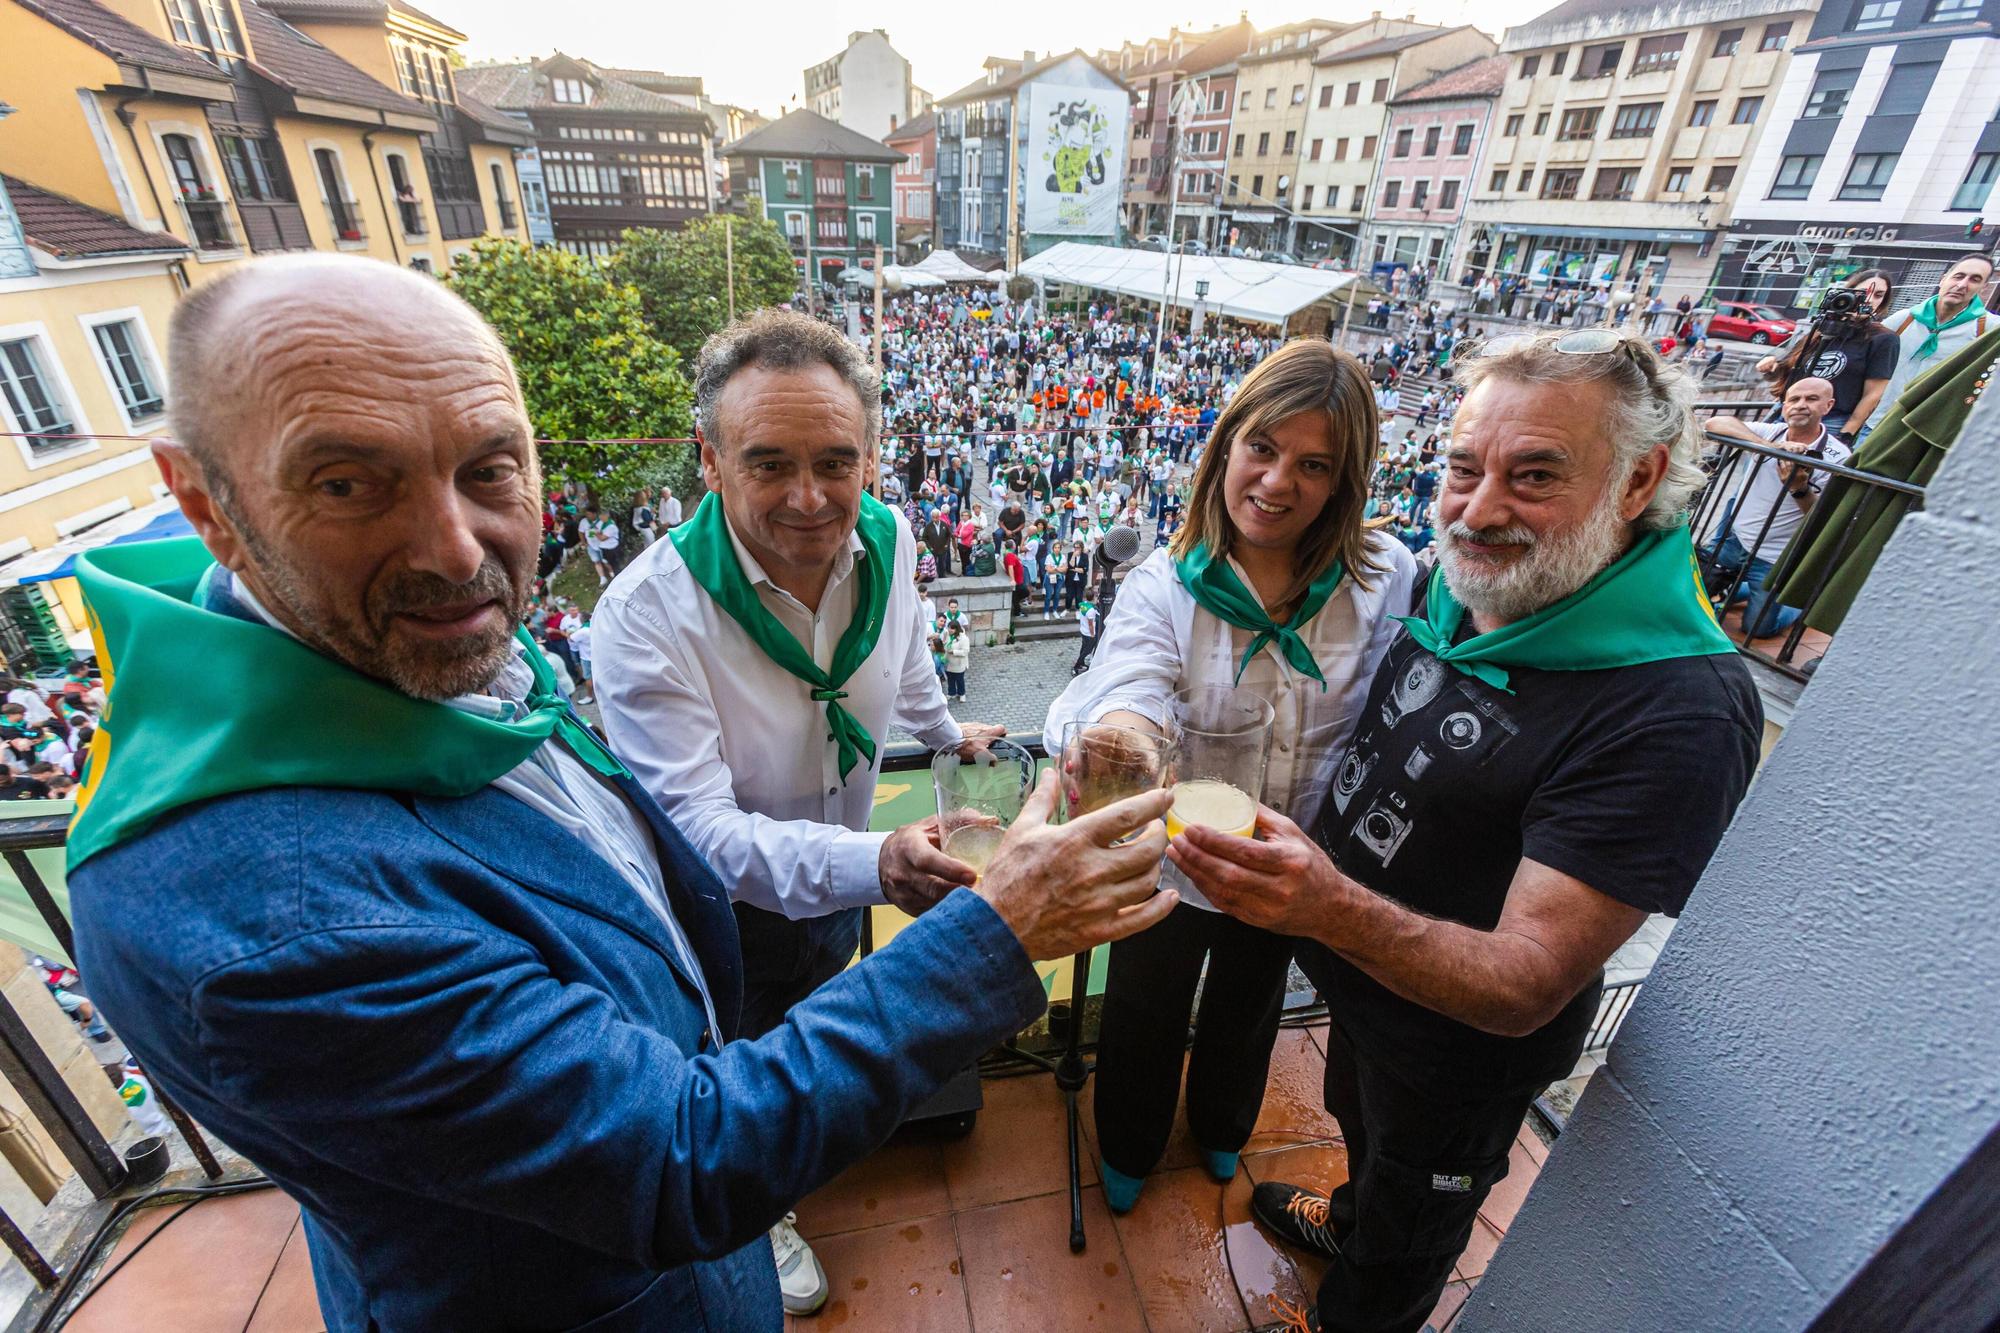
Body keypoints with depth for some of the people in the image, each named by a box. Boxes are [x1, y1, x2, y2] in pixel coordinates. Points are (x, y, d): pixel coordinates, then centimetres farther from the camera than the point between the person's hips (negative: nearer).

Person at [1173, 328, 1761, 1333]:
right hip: (1360, 982, 7)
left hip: (1459, 1053, -6)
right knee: (1359, 1119, 37)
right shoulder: (1459, 583, -12)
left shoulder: (1679, 716, -34)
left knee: (1399, 1248, 26)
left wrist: (1332, 908, -51)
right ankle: (1350, 1216, 69)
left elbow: (1528, 985, -35)